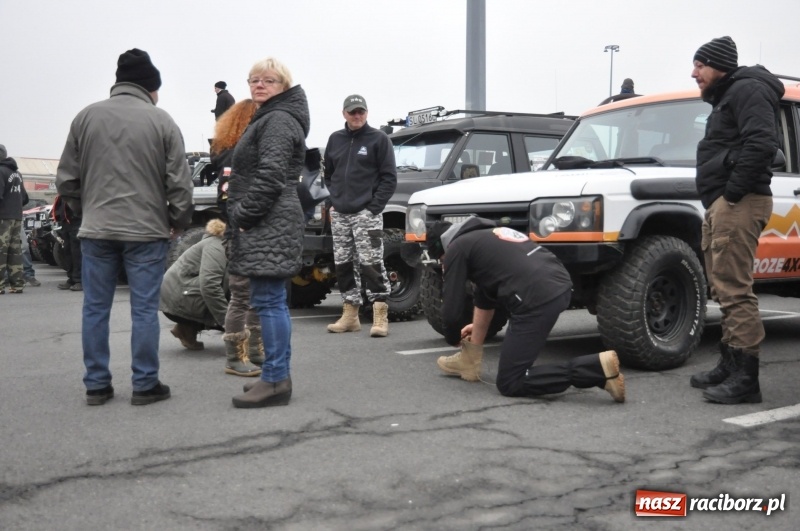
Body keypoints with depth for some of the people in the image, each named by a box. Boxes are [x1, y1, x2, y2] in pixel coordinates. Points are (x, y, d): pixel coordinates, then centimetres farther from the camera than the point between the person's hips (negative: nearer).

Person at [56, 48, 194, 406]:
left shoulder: (86, 117, 4)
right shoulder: (161, 121, -4)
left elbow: (66, 178, 7)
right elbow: (179, 182, -5)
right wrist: (179, 221, 10)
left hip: (96, 229, 3)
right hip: (146, 230, -2)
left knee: (95, 308, 10)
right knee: (144, 309, 3)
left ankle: (96, 384, 15)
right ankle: (145, 385, 8)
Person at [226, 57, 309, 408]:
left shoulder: (278, 120, -9)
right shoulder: (267, 119, 24)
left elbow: (270, 176, -21)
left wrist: (244, 215, -16)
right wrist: (241, 215, 18)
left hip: (269, 225, -11)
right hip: (266, 226, 11)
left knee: (268, 301, -10)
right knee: (270, 301, 13)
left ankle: (276, 379, -7)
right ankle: (277, 376, 20)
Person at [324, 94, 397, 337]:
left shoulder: (379, 139, -1)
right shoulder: (335, 139, 13)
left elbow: (389, 177, -4)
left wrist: (374, 207, -11)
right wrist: (334, 199, 10)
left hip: (366, 213, -5)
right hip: (339, 214, 5)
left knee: (371, 264, -10)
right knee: (343, 265, 7)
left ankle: (380, 316, -7)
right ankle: (350, 315, 15)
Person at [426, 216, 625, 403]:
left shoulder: (457, 248, 5)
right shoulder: (484, 236, 30)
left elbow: (452, 307, 7)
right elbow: (484, 295, 42)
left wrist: (453, 339, 26)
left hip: (537, 299, -9)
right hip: (561, 285, 9)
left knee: (510, 384, 1)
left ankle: (598, 368, -10)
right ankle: (470, 359, 32)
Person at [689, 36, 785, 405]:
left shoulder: (746, 90, -6)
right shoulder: (725, 98, 26)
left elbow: (761, 143, -22)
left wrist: (733, 191, -20)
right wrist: (717, 200, 13)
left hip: (737, 205, -11)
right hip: (720, 205, 11)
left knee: (735, 291, -13)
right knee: (725, 289, 12)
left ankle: (745, 378, -12)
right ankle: (730, 366, 20)